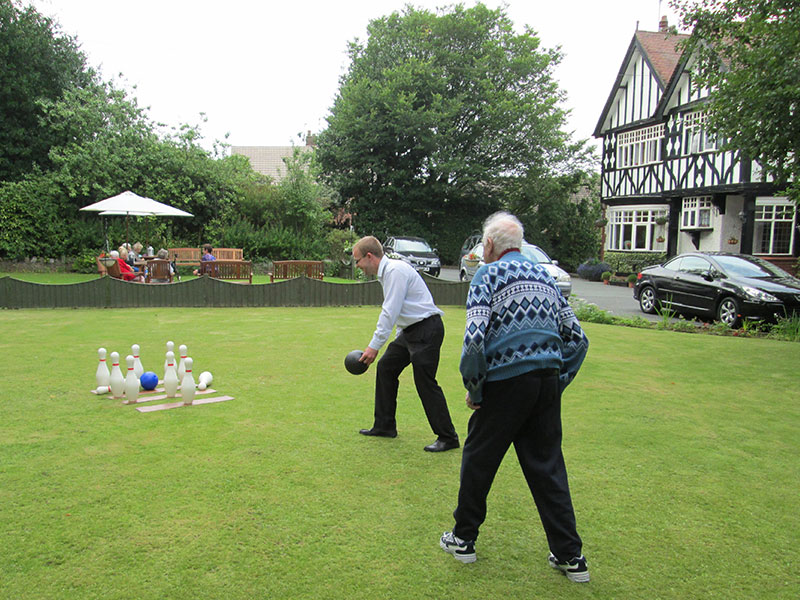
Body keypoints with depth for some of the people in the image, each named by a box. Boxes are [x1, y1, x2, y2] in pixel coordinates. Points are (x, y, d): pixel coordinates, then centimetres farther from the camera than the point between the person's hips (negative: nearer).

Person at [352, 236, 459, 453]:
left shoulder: (395, 271, -18)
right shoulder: (385, 272, 14)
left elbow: (390, 313, -23)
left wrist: (374, 346, -21)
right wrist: (401, 336, 19)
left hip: (427, 330, -10)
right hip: (410, 330, 11)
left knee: (425, 382, -9)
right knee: (386, 367, 12)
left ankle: (448, 438, 2)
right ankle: (385, 426, 23)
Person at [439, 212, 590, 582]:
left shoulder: (488, 274, -4)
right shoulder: (544, 276, 15)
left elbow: (475, 338, -17)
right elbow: (577, 339, 14)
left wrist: (473, 389, -6)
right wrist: (557, 382, 16)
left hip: (507, 383, -6)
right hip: (548, 383, 6)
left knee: (478, 460, 11)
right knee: (548, 466, 13)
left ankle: (463, 539, 26)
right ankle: (570, 556, 18)